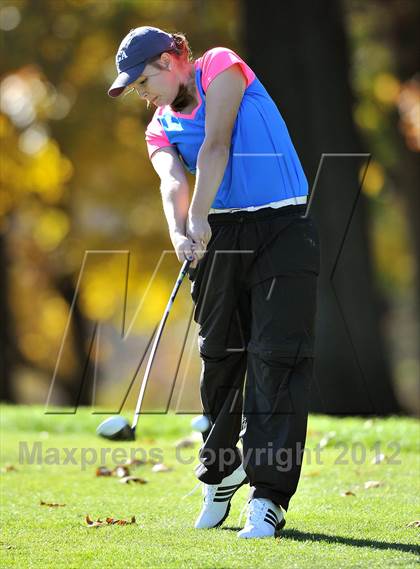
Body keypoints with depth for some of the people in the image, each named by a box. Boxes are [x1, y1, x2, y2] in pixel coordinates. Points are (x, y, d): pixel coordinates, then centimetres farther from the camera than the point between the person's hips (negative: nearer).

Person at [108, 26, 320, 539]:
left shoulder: (221, 68, 1)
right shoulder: (160, 129, 13)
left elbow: (216, 146, -13)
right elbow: (172, 180, -8)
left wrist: (199, 217, -24)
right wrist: (180, 234, -29)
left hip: (283, 227, -5)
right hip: (221, 231, 5)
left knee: (278, 357, -10)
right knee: (219, 356, 7)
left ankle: (268, 496, -14)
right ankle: (219, 471, 25)